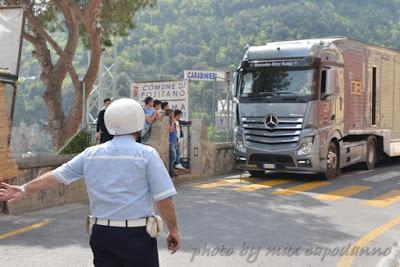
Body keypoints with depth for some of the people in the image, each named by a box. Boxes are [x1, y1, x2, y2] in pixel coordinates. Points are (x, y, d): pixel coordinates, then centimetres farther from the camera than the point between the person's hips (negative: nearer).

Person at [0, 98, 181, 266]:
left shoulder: (91, 154, 5)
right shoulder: (147, 154, -7)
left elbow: (56, 176, 11)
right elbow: (164, 198, -10)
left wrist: (24, 190, 20)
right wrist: (173, 230, 0)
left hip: (101, 233, 5)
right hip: (137, 235, -4)